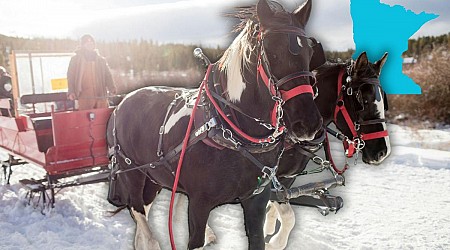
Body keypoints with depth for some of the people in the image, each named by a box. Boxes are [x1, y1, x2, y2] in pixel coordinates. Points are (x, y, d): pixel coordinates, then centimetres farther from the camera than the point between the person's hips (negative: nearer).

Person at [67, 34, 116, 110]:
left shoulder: (101, 60, 17)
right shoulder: (75, 59, 10)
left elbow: (107, 75, 14)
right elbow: (70, 77, 7)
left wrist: (112, 88, -3)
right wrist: (71, 92, -6)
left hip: (101, 96, 3)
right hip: (84, 98, -2)